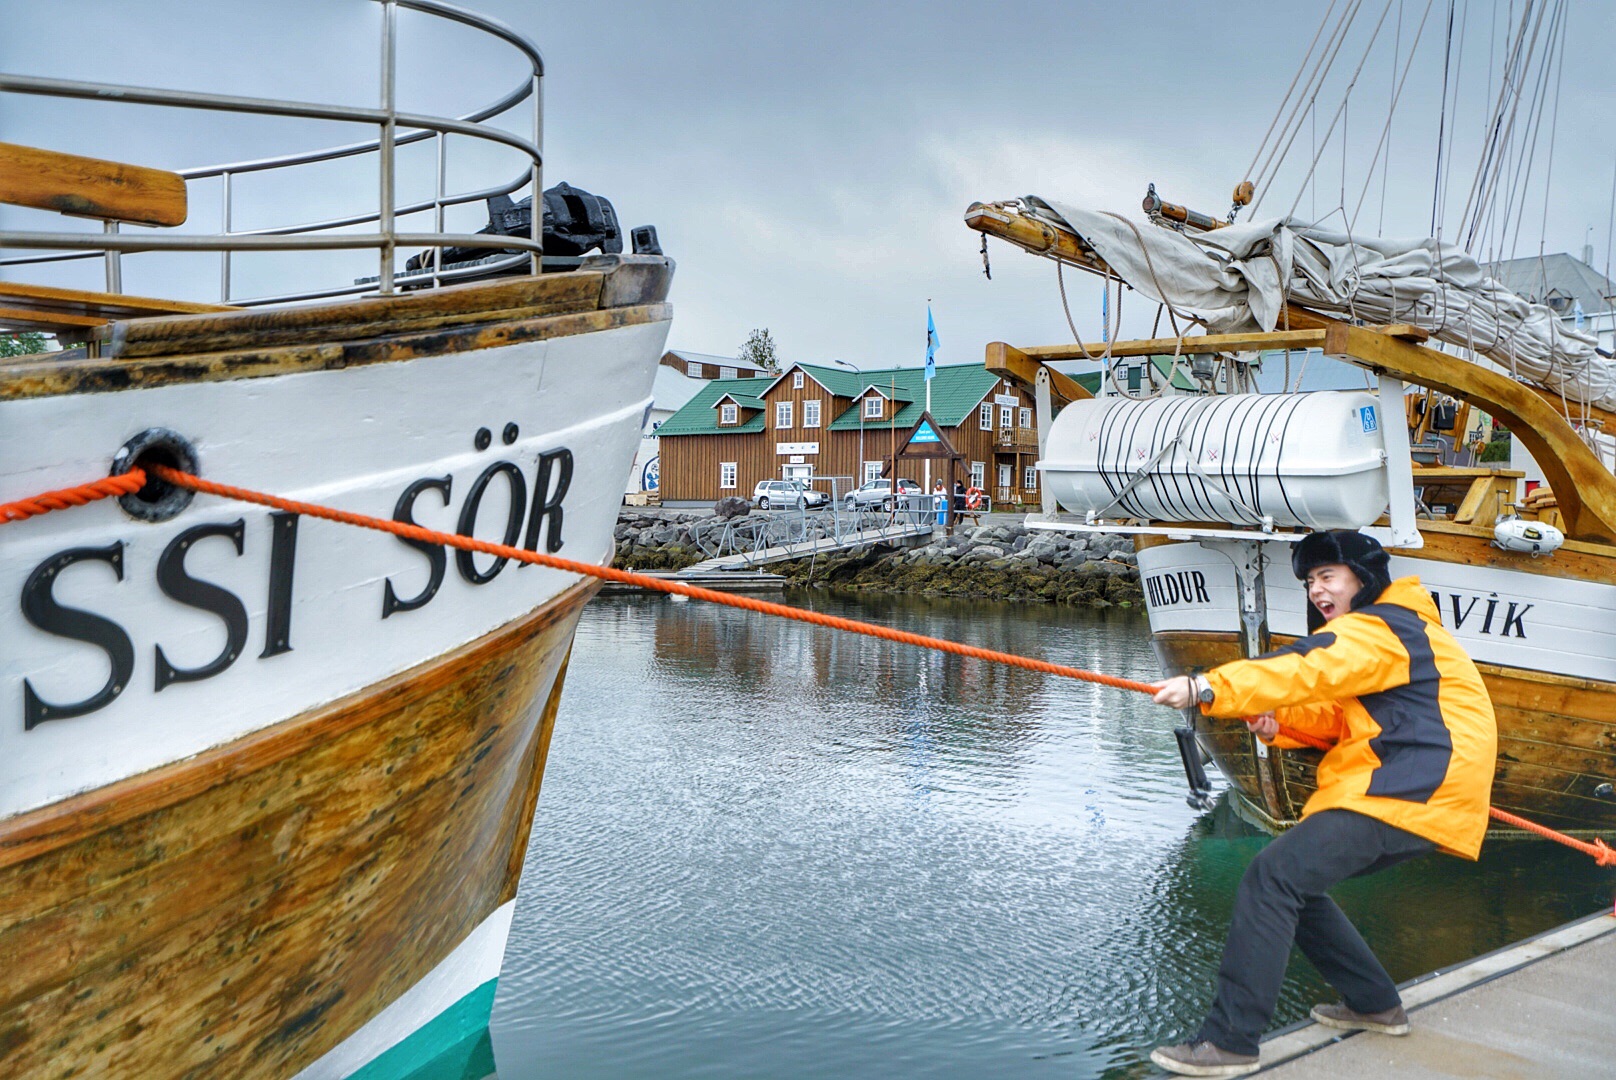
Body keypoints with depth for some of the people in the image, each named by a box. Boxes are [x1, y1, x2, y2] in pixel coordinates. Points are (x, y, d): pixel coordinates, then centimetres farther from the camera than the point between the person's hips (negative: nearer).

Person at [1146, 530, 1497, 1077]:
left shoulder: (1378, 628, -9)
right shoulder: (1389, 629, 25)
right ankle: (1375, 1003, 25)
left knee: (1272, 876, -20)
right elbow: (1335, 714, 18)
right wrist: (1278, 721, -3)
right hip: (1416, 794, 11)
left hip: (1406, 795, -11)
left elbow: (1309, 670, -27)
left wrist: (1206, 690, -34)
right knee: (1297, 879, 15)